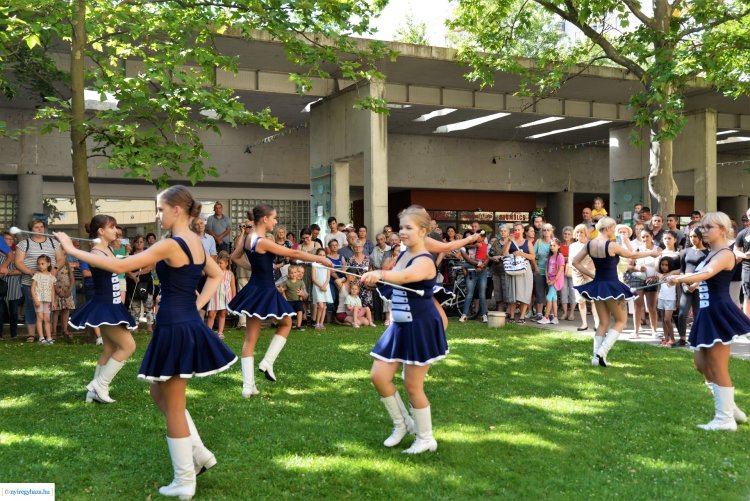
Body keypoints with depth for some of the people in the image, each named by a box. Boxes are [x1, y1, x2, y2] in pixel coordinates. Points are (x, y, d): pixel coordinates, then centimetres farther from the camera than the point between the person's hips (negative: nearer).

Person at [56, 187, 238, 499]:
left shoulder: (171, 245, -19)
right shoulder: (196, 243, 9)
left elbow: (120, 266, -19)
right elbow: (217, 275, 23)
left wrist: (72, 250, -11)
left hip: (174, 329, -9)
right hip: (188, 325, 9)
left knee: (173, 406, 5)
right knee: (161, 395, 24)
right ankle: (200, 455, 27)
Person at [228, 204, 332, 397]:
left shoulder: (249, 238, 5)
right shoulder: (263, 242, -21)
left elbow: (234, 256, 23)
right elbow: (294, 254, -19)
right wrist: (321, 259, -13)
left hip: (253, 290, 8)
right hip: (265, 292, -8)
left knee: (250, 338, 8)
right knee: (286, 323, 19)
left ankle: (248, 386, 9)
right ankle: (267, 362, 6)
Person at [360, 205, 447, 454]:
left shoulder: (424, 261, -19)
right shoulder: (403, 255, 8)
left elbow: (405, 277, -42)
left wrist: (379, 274, -60)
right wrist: (375, 279, 6)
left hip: (421, 328, -8)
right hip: (399, 326, 8)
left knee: (412, 385, 0)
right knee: (378, 376, 3)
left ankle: (426, 439, 21)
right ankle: (402, 424, 25)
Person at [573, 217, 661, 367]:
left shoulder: (589, 244, 0)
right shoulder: (612, 245, -17)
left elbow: (575, 262, 6)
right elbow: (632, 255, -4)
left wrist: (591, 275, 8)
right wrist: (651, 252, 12)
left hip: (597, 286, 6)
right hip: (611, 286, -6)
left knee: (603, 322, 17)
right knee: (621, 320, 10)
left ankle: (596, 355, 9)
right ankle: (602, 352, -5)